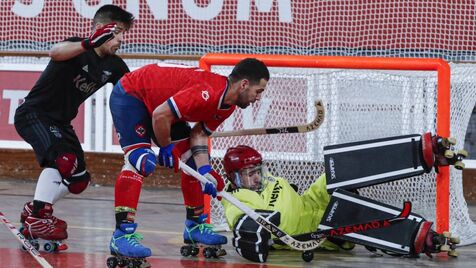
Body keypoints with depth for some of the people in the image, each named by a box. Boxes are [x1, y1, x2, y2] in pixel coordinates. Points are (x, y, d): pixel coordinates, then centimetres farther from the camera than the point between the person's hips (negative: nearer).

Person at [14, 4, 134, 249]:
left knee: (78, 180, 12)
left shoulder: (114, 66, 0)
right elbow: (56, 52, -44)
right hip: (33, 113, -9)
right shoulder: (79, 48, -21)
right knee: (62, 158, -30)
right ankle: (37, 219, -28)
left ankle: (33, 210, 29)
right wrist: (90, 44, -60)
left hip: (60, 122, 9)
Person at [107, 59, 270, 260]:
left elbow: (199, 132, 1)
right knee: (140, 160, -24)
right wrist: (166, 148, -15)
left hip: (159, 98, 10)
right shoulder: (209, 92, -34)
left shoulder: (228, 105, -3)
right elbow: (160, 115, -32)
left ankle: (195, 226, 22)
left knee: (192, 158, 10)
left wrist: (204, 169, -13)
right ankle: (122, 235, -28)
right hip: (129, 95, -10)